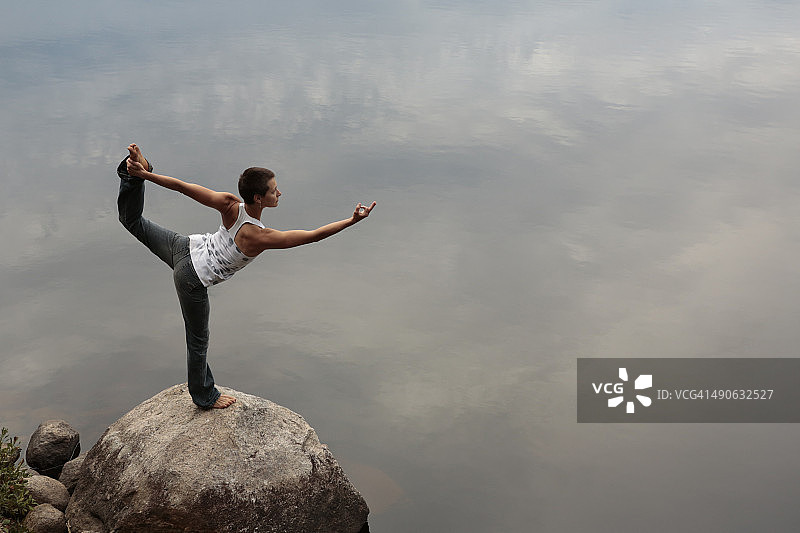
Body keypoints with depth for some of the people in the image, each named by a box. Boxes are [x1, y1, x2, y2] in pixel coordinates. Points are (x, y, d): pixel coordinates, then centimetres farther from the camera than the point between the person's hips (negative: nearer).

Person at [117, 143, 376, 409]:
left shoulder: (230, 205, -19)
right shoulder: (260, 237, -33)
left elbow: (183, 187, -18)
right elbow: (313, 235, -31)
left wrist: (145, 174, -9)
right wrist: (352, 221, -26)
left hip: (186, 248, 5)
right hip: (193, 280, -4)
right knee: (198, 340, 17)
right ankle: (204, 396, 38)